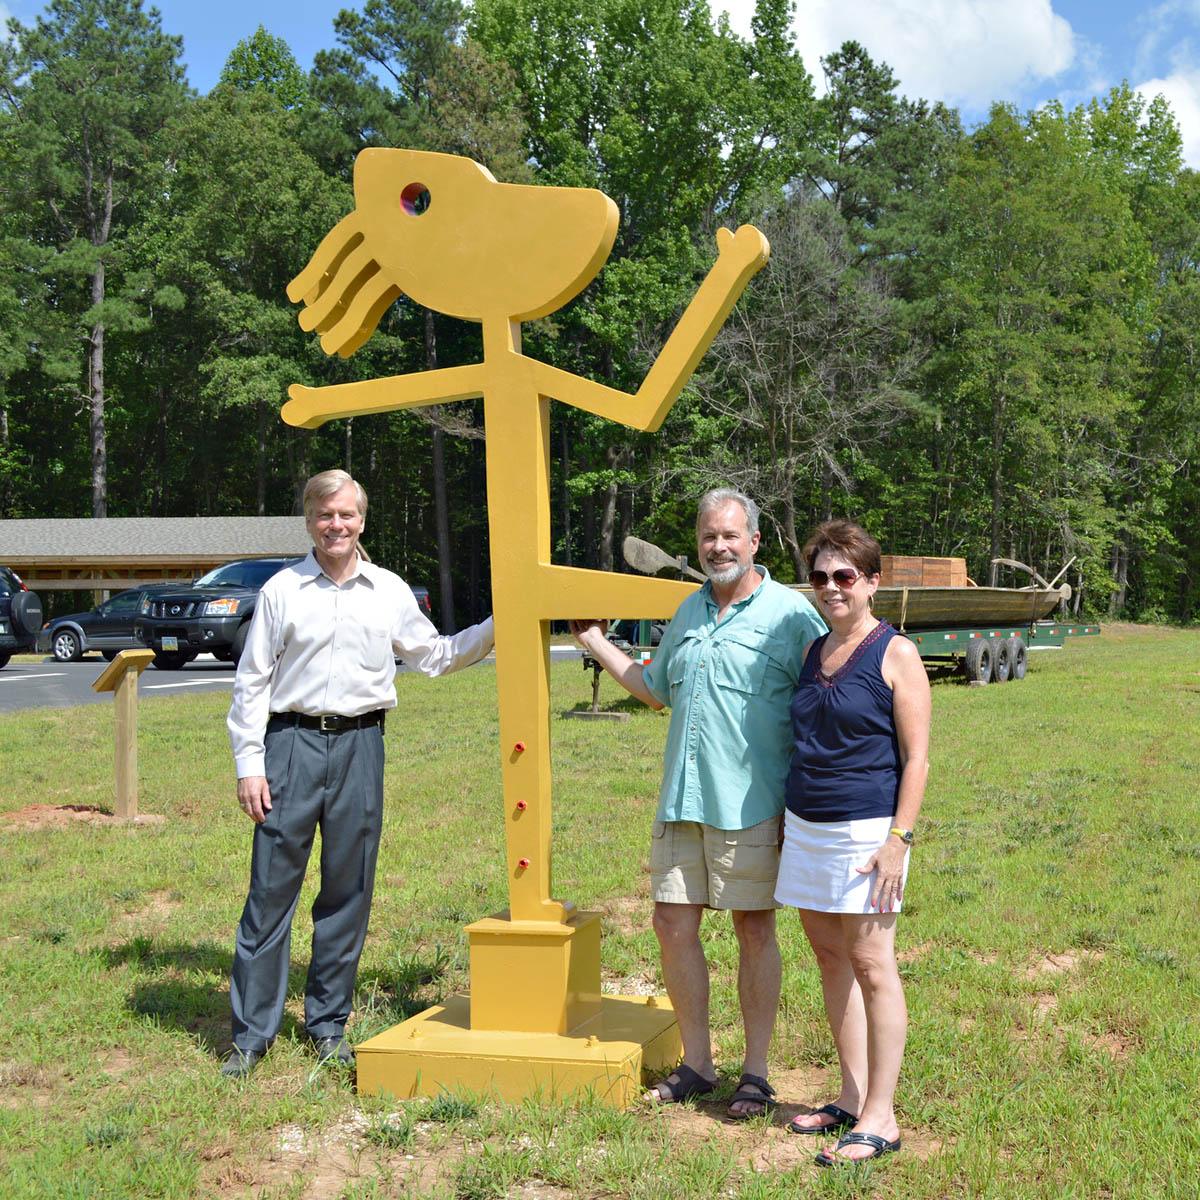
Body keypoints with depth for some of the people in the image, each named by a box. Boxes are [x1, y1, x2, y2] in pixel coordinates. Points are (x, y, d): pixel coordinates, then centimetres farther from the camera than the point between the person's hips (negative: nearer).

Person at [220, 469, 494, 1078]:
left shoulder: (390, 592, 10)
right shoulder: (282, 590, 4)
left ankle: (328, 1023, 20)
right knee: (271, 889, -2)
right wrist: (249, 765, -3)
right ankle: (251, 1033, 6)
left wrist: (493, 628, 9)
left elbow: (433, 656, 20)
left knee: (348, 891, 7)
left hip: (360, 745, 2)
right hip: (292, 740, -2)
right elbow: (251, 683, 4)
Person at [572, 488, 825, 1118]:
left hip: (749, 803, -6)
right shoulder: (689, 611, 16)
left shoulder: (790, 613, -5)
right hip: (681, 800, 6)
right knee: (673, 924, 6)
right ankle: (696, 1062, 21)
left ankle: (755, 1072, 16)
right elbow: (658, 688, 29)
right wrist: (596, 642, 29)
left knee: (754, 929, 4)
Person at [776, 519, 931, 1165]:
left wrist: (898, 838, -16)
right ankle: (851, 1097, 21)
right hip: (806, 827, 7)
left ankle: (879, 1117, 2)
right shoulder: (813, 653, 13)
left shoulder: (896, 654, -7)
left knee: (870, 964, -5)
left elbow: (916, 756, -10)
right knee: (830, 957, 11)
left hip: (866, 829, -7)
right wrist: (786, 817, 18)